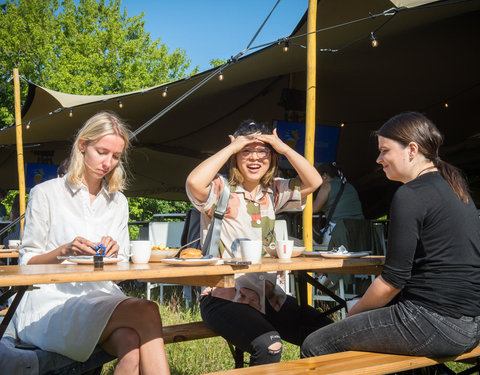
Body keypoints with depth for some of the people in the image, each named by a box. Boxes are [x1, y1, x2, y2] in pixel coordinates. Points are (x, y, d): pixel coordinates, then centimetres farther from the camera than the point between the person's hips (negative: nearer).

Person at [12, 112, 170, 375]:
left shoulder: (117, 202, 19)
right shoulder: (46, 193, 5)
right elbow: (27, 263, 5)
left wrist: (112, 254, -5)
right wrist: (65, 251, -14)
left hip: (100, 298, 4)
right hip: (49, 301, -4)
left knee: (131, 344, -34)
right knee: (146, 311, -32)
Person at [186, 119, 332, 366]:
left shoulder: (273, 192, 12)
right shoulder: (221, 190, -6)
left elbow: (313, 182, 6)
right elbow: (194, 183, -28)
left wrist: (284, 148, -3)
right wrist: (231, 148, -17)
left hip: (268, 295, 6)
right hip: (225, 297, -6)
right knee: (268, 345, -31)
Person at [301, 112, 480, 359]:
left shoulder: (411, 195, -14)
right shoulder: (453, 188, 15)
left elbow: (393, 280, -15)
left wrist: (356, 311, 3)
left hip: (436, 323, -10)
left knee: (315, 347, -3)